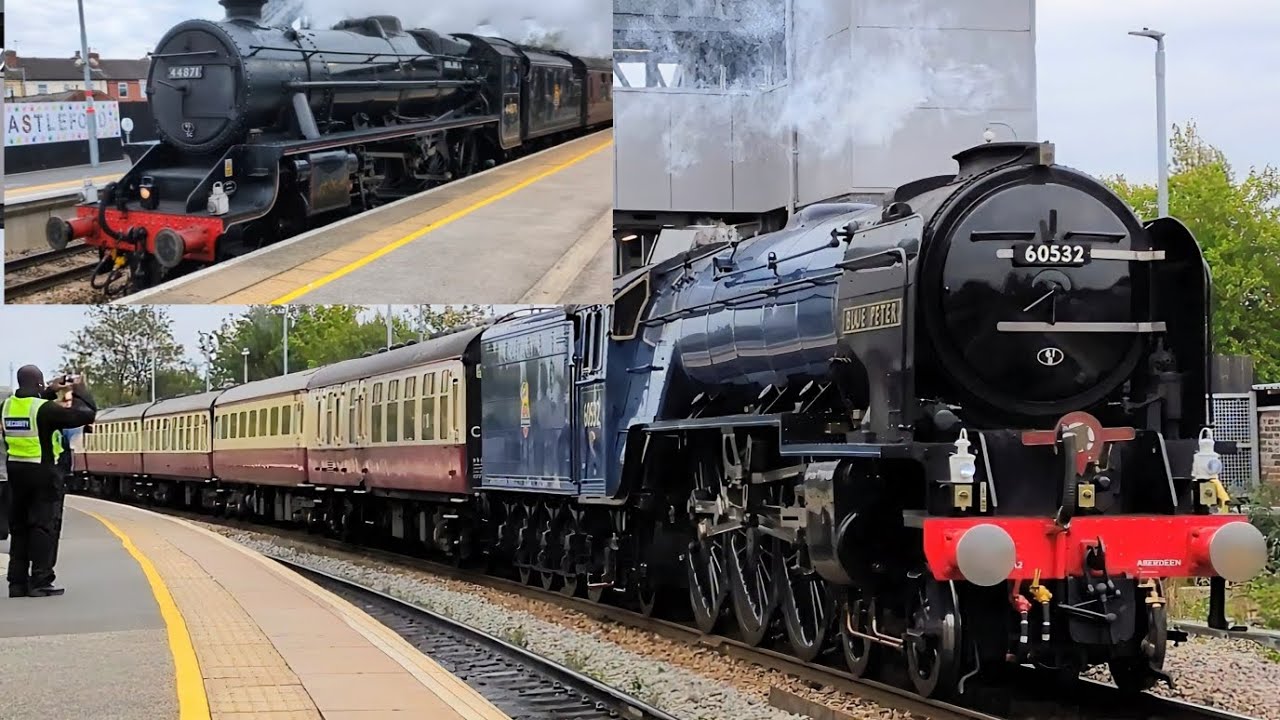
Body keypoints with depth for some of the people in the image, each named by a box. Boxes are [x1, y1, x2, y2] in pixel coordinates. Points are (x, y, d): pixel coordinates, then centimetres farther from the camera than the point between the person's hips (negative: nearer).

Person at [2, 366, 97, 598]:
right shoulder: (44, 408, -16)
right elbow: (86, 414, -15)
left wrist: (50, 392, 21)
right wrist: (79, 390, 0)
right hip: (42, 473, -6)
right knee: (42, 526, -1)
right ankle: (40, 582, -3)